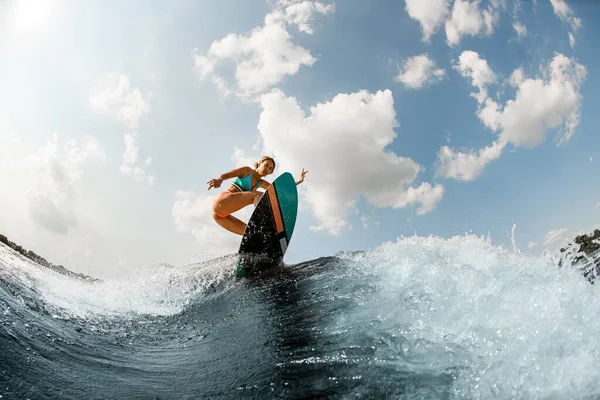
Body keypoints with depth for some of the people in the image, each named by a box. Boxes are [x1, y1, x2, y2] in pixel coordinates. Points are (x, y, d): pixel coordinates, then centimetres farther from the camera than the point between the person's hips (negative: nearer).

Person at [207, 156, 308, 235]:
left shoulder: (260, 183, 21)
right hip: (221, 202, -9)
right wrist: (219, 180, -29)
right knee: (259, 195, -20)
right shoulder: (247, 171, 2)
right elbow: (224, 175, -5)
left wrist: (298, 181, 17)